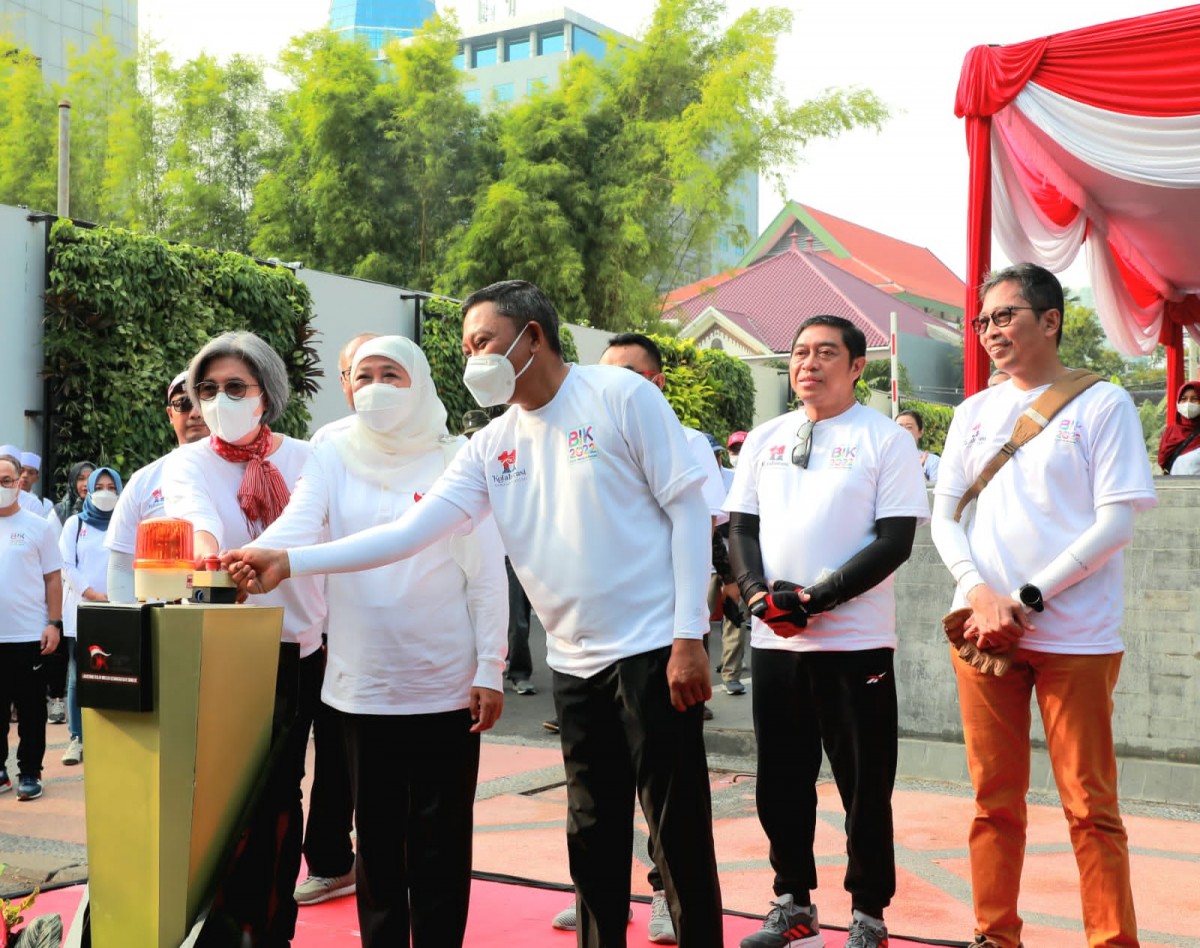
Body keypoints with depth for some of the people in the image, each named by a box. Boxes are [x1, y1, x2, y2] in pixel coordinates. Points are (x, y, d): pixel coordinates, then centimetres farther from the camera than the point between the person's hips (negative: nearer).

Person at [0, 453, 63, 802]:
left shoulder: (39, 526, 1)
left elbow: (53, 578, 2)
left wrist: (54, 623, -6)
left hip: (30, 635, -2)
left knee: (31, 709, 5)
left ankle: (30, 773, 13)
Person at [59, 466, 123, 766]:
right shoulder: (75, 523, 10)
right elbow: (66, 565, 1)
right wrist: (91, 593, -11)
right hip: (80, 611, 0)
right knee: (78, 678, -1)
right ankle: (77, 738, 5)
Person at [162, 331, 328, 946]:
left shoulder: (305, 459, 3)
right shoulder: (186, 462, -1)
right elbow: (192, 509, -23)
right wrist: (203, 543, -44)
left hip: (295, 648, 1)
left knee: (280, 791, 7)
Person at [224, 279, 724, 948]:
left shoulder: (620, 394, -7)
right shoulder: (491, 447, 8)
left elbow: (687, 509, -8)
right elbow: (413, 530, 1)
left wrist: (689, 636, -13)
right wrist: (290, 562, -8)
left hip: (651, 648, -5)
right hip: (575, 662, 6)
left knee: (679, 831, 1)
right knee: (593, 835, 13)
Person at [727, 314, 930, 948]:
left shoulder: (886, 439, -2)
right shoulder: (765, 438, 11)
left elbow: (895, 540, -9)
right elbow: (740, 527, 10)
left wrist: (816, 598, -16)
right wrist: (758, 593, -9)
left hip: (855, 641, -4)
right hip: (773, 640, 4)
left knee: (865, 785, 4)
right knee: (780, 781, 11)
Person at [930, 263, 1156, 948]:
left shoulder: (1102, 404, 0)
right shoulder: (975, 412, 13)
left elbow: (1117, 522, -8)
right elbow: (944, 513, 9)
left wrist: (1027, 598, -13)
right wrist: (980, 592, -9)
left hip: (1074, 632, -4)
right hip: (983, 627, 4)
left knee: (1090, 806, 0)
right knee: (995, 799, 9)